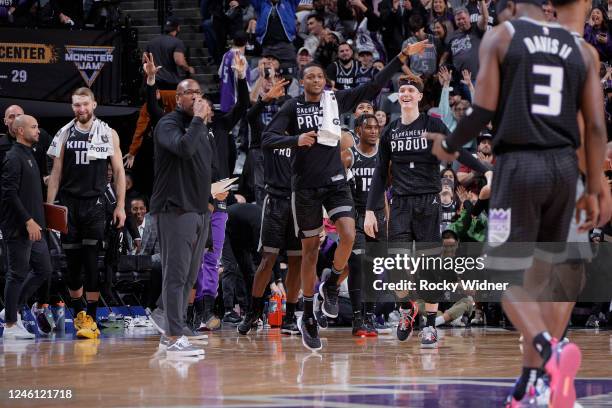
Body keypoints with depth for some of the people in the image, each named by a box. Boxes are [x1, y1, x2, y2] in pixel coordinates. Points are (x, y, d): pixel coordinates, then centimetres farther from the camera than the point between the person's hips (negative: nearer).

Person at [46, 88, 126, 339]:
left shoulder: (108, 134, 5)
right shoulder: (64, 135, 8)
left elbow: (119, 171, 7)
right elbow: (56, 173, 9)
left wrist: (120, 206, 0)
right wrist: (48, 208, 2)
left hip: (95, 204, -2)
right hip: (68, 205, 2)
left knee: (92, 262, -9)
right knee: (72, 262, 5)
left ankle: (91, 319, -9)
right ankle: (78, 313, 18)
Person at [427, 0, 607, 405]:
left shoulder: (498, 38, 1)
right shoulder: (581, 50, 11)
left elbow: (483, 109, -6)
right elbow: (596, 126, 5)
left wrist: (449, 145, 13)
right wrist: (593, 192, 9)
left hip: (518, 166, -4)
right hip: (564, 167, 4)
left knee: (508, 281, -1)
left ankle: (551, 350, -30)